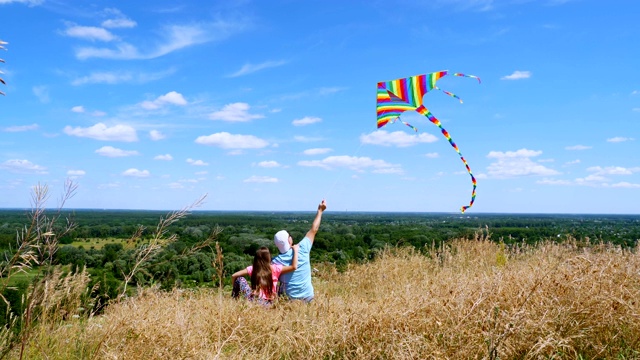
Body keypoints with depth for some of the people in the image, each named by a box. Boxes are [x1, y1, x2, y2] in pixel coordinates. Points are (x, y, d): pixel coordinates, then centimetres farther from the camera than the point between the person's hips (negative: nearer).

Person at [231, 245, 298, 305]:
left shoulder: (252, 269, 5)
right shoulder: (275, 269, -1)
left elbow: (234, 276, 7)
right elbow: (294, 267, -4)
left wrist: (235, 288, 27)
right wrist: (295, 250, 7)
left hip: (253, 300, 1)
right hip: (267, 303, -1)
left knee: (239, 279, 17)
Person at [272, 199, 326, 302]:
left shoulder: (275, 261, -12)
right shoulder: (302, 249, -12)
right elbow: (314, 230, 0)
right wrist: (320, 211, 10)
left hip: (289, 298, -1)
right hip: (308, 297, 1)